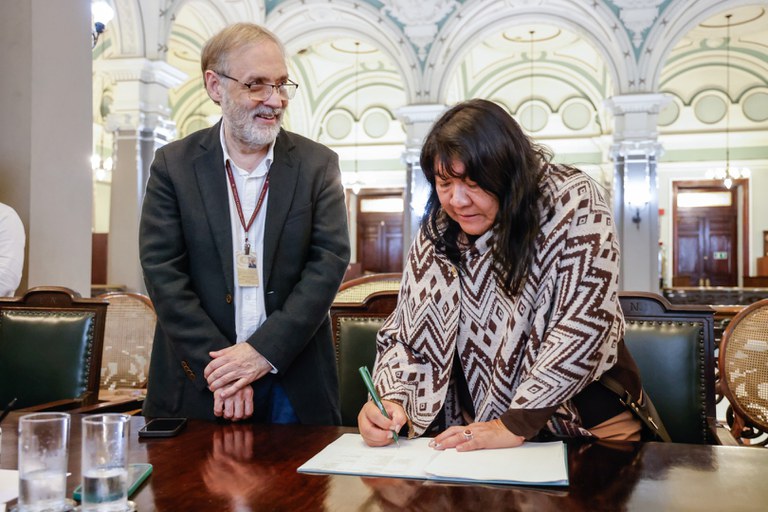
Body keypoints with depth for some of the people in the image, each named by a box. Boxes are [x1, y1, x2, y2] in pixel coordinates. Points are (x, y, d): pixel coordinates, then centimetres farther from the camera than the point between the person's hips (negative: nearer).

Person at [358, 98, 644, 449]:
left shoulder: (573, 202, -13)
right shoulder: (438, 229, -3)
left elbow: (586, 324, -19)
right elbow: (407, 334, 1)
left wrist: (515, 425, -21)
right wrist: (392, 399, -17)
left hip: (589, 424, -2)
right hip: (483, 432, 2)